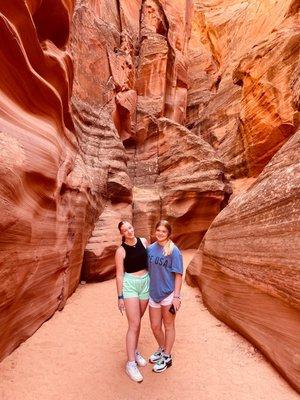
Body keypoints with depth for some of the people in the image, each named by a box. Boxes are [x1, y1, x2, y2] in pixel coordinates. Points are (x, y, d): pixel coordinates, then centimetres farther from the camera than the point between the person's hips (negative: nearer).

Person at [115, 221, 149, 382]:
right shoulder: (121, 251, -13)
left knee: (137, 321, 18)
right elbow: (119, 275, -9)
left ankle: (134, 351, 36)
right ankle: (130, 363, 10)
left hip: (146, 283, 4)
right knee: (134, 324, -4)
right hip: (130, 285, -4)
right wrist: (120, 297, -8)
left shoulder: (143, 241, -1)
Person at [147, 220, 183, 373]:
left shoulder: (173, 251, -14)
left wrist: (176, 296, -14)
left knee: (168, 326, 14)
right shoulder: (150, 249, -1)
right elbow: (148, 270, 9)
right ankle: (162, 349, 45)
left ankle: (167, 357, 35)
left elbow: (178, 275, -12)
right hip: (153, 293, 5)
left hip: (168, 294, -4)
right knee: (155, 326, 17)